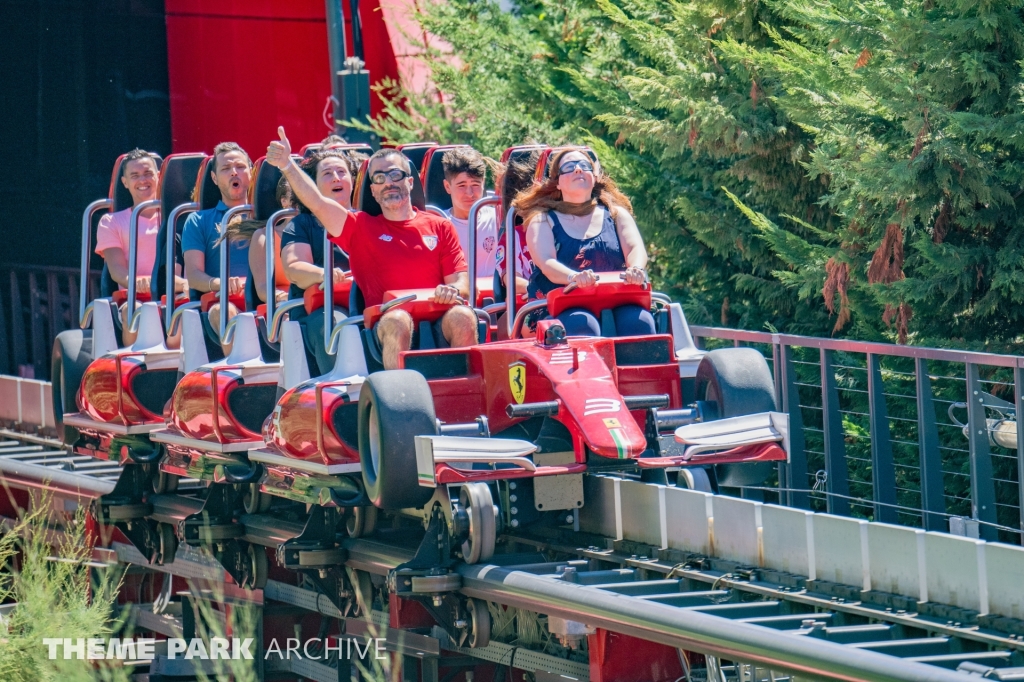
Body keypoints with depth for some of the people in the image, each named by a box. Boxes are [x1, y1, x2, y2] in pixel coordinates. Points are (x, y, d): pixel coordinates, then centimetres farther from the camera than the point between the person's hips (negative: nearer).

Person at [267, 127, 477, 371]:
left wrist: (453, 291, -13)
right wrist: (287, 165, -10)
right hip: (388, 330, -1)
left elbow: (462, 281, 12)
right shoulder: (362, 228, 19)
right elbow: (316, 203, 4)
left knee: (462, 316, -32)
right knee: (398, 319, -36)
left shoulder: (440, 227, 20)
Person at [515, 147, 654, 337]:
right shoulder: (542, 220, 12)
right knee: (582, 325, -36)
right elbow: (546, 263, -7)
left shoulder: (616, 214, 20)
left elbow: (635, 249, 2)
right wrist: (574, 277, -31)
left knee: (639, 320, -32)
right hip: (564, 310, -2)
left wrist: (636, 270, -24)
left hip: (617, 304, 2)